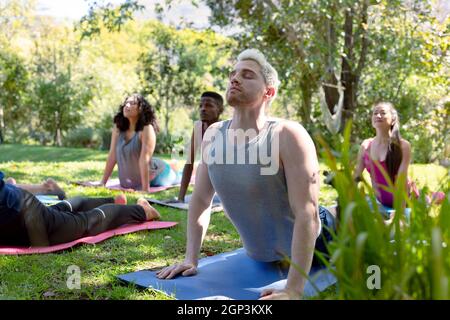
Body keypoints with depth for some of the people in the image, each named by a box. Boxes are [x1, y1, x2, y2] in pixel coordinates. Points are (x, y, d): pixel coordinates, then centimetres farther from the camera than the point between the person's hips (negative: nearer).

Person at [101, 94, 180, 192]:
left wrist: (145, 189, -35)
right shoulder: (118, 128, -10)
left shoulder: (147, 129, -27)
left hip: (156, 175, -6)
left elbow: (144, 160, -32)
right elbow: (112, 155, -9)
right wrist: (102, 183, -10)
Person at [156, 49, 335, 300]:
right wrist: (191, 259, -4)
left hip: (314, 247, -5)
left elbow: (307, 213, -33)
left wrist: (293, 290, -36)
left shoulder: (288, 135, -28)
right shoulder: (213, 135, -10)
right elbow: (201, 200, -1)